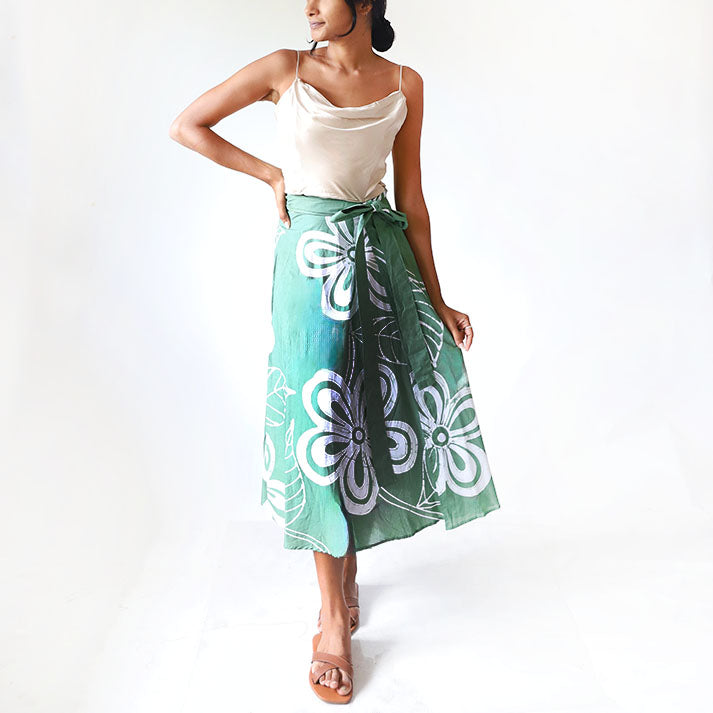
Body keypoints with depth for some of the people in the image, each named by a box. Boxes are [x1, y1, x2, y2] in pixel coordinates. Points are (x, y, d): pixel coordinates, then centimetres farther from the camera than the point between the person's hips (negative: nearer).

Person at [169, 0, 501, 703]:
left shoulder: (404, 84, 8)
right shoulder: (285, 69, 3)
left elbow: (411, 201, 8)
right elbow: (186, 125, 8)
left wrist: (436, 300, 6)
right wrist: (272, 175, 2)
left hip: (382, 256, 3)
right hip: (312, 256, -3)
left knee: (372, 411, 3)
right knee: (323, 414, -3)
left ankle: (348, 557, 29)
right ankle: (333, 614, 10)